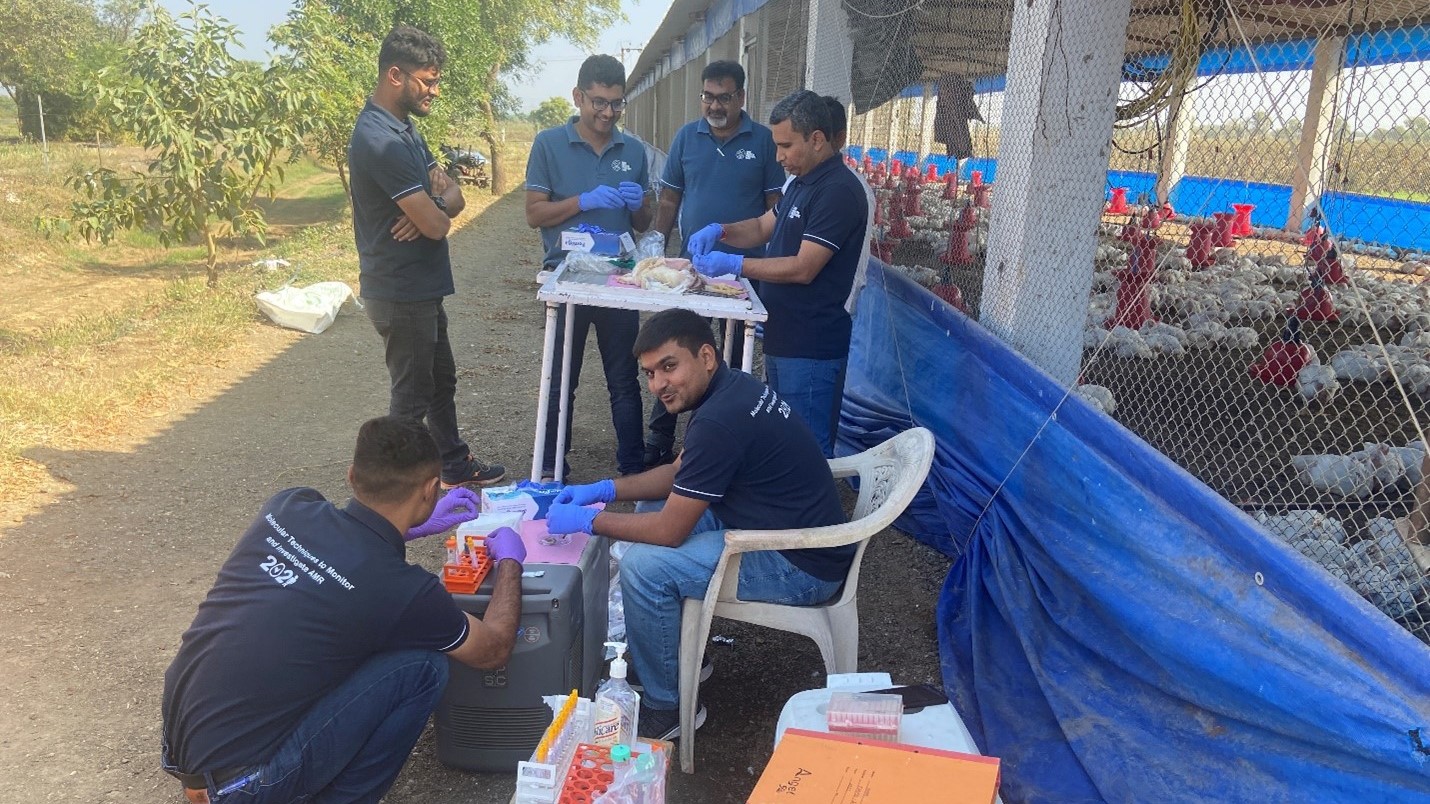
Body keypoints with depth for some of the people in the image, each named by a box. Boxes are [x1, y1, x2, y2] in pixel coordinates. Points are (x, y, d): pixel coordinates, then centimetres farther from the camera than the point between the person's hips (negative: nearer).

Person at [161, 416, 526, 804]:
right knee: (422, 666, -7)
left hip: (178, 734, 7)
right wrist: (509, 562, 17)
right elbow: (493, 650, 2)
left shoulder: (287, 506, -3)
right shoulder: (401, 590, -19)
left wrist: (413, 525, 28)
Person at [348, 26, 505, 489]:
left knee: (441, 379, 21)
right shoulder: (379, 138, -23)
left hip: (421, 287, 10)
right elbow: (436, 224, -25)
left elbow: (454, 198, 8)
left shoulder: (404, 127, 10)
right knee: (411, 395, 2)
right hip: (401, 293, -10)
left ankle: (455, 465, 37)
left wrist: (432, 204, -15)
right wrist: (436, 209, -1)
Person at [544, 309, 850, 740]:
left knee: (644, 566, -17)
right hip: (784, 529, 10)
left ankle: (665, 709, 4)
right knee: (649, 510, 14)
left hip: (801, 566, -10)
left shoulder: (719, 421, -28)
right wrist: (604, 489, 6)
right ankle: (679, 654, 26)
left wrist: (586, 520, -9)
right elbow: (678, 475, 16)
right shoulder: (731, 388, 3)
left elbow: (670, 531, -22)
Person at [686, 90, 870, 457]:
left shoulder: (838, 191, -18)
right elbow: (762, 227, 22)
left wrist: (734, 265, -20)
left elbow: (803, 269, -22)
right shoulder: (803, 183, 15)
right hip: (783, 341, 10)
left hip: (810, 349, -10)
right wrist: (719, 230, 3)